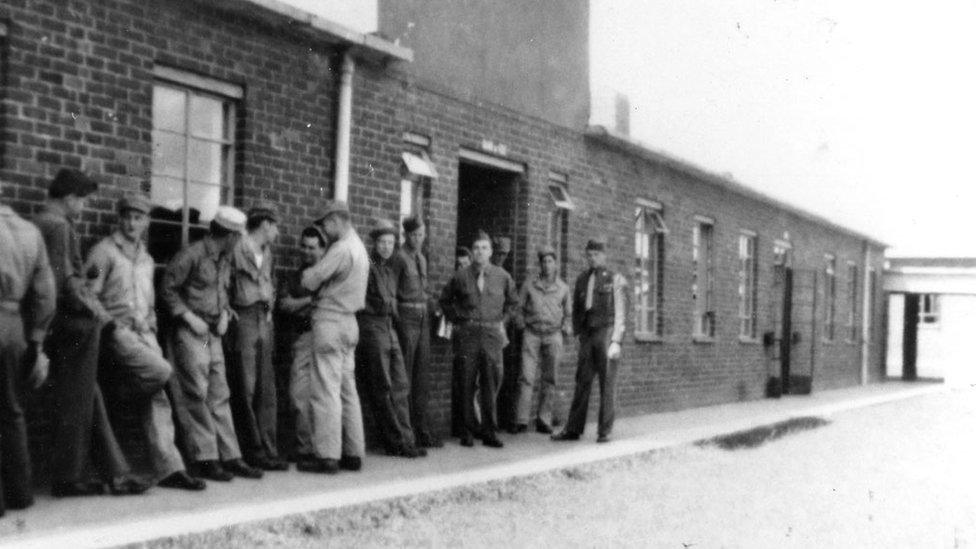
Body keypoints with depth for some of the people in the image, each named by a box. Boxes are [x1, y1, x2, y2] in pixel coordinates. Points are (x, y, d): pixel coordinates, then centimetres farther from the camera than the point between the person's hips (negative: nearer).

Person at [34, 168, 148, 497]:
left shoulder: (37, 224, 16)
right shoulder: (59, 227, -13)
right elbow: (65, 281, -19)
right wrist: (95, 310, -10)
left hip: (60, 326, 9)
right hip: (74, 323, -9)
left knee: (90, 400, 11)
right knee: (74, 404, 0)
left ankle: (115, 473, 15)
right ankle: (68, 479, 9)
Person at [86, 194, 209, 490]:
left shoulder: (146, 259, 20)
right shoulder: (104, 251, -2)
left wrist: (151, 330, 13)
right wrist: (112, 324, -15)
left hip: (145, 333, 6)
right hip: (119, 331, -6)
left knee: (158, 397, -2)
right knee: (162, 372, -27)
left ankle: (169, 468, -2)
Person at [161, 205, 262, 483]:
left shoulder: (223, 261, 13)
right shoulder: (191, 255, -12)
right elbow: (168, 288, -11)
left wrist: (224, 314, 5)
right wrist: (189, 317, -15)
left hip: (213, 334, 8)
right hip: (190, 333, -8)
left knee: (219, 396, 8)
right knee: (197, 396, -5)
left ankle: (229, 456, 11)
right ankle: (205, 459, -1)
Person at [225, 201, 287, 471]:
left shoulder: (267, 253, 17)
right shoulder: (237, 249, -9)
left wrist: (268, 311, 12)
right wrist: (229, 312, -12)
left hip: (264, 323, 8)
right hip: (242, 321, -8)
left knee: (267, 391, 6)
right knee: (244, 391, -3)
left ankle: (268, 451, 10)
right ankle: (253, 452, 2)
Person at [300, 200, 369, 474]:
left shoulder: (341, 249, -15)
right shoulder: (359, 248, 15)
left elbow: (310, 280, -15)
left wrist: (307, 272, 5)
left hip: (330, 320, -9)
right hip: (349, 320, 9)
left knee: (326, 391, -7)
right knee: (347, 390, 11)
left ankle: (328, 456, -6)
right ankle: (353, 453, 15)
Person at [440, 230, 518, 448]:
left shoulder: (502, 276, 6)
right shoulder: (461, 276, 3)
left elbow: (512, 301, 21)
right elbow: (445, 300, 16)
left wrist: (502, 320, 12)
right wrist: (457, 319, 8)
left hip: (492, 333, 1)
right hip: (468, 333, -1)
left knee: (491, 383, 1)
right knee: (468, 383, 0)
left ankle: (489, 431, 7)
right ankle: (468, 430, 7)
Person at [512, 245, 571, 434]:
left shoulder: (563, 288, 11)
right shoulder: (529, 285, 6)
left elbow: (569, 313, 19)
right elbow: (518, 308, 11)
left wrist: (566, 327, 4)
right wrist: (522, 325, -2)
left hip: (553, 335, 2)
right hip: (532, 334, -2)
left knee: (549, 380, 2)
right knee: (526, 377, -10)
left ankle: (544, 421, 8)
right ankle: (521, 421, -10)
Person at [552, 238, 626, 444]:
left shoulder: (615, 280, 4)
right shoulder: (581, 280, 16)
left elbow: (619, 313, 0)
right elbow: (576, 309, 18)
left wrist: (616, 341, -9)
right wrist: (579, 334, 8)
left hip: (606, 333, -3)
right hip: (587, 335, 3)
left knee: (606, 383, -1)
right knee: (582, 382, 2)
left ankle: (604, 431, 4)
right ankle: (573, 429, 5)